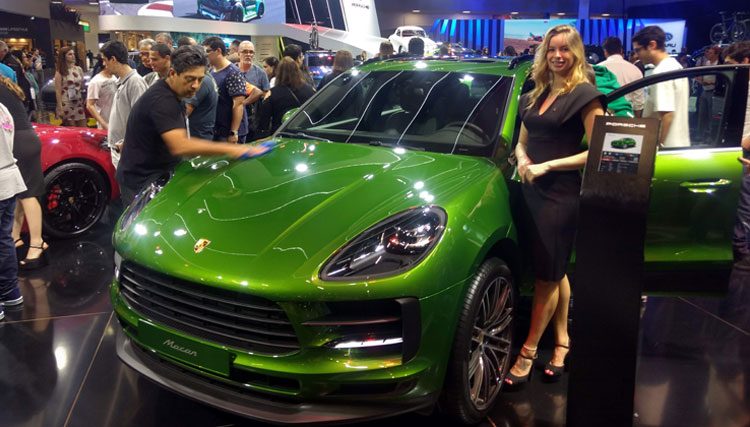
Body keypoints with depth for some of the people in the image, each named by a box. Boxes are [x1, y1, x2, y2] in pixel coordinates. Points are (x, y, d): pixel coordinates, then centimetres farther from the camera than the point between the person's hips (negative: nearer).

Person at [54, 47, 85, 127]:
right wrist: (60, 108, -11)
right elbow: (58, 91, -6)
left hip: (79, 104, 4)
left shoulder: (79, 69, 8)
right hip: (67, 105, -4)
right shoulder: (60, 72, -4)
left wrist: (86, 102, 8)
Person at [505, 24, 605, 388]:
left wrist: (547, 166, -15)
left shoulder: (585, 95, -8)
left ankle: (528, 352, 9)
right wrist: (522, 160, -3)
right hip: (532, 191, 7)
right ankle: (562, 340, 25)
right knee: (556, 273, 14)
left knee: (547, 277, 0)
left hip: (561, 195, -7)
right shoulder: (535, 95, 14)